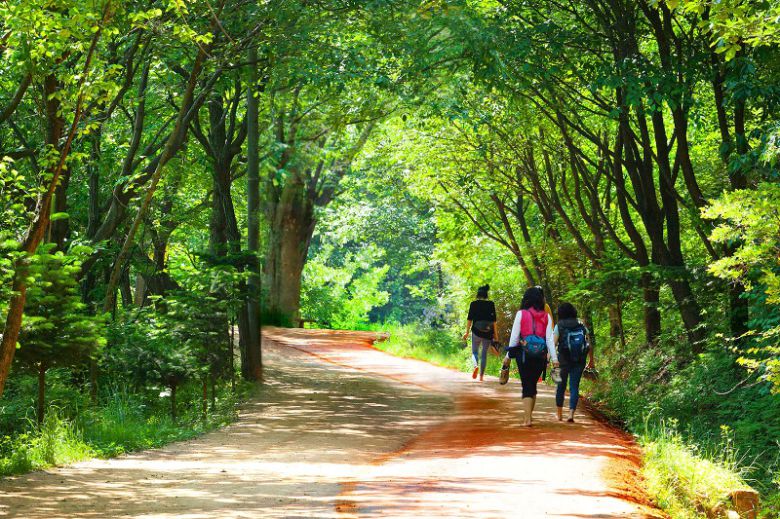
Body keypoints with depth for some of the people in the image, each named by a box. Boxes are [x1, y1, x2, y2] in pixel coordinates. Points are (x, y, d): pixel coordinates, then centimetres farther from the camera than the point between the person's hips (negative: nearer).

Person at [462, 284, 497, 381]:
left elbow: (469, 319, -3)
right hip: (488, 333, 1)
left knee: (474, 352, 10)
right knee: (484, 354, 11)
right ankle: (481, 375, 11)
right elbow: (494, 320, 0)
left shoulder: (474, 304, -1)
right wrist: (495, 333, 4)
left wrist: (467, 332, 1)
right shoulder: (491, 304, 1)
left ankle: (476, 365, -21)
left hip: (476, 331, -1)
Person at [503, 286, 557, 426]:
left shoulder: (521, 314, -4)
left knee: (527, 385, 0)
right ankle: (529, 415, 28)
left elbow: (514, 336, -2)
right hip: (540, 355, 3)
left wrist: (508, 356, 5)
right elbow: (549, 338, -1)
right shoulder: (546, 316, 2)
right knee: (533, 384, 18)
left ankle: (528, 419, -9)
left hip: (524, 354, -3)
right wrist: (554, 358, 0)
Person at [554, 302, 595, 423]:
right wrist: (591, 360, 13)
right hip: (579, 361, 1)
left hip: (564, 359, -1)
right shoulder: (581, 325, 4)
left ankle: (559, 414, 24)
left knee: (561, 386, 15)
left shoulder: (559, 326, -3)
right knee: (574, 387, 2)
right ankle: (571, 414, -14)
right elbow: (589, 344, 4)